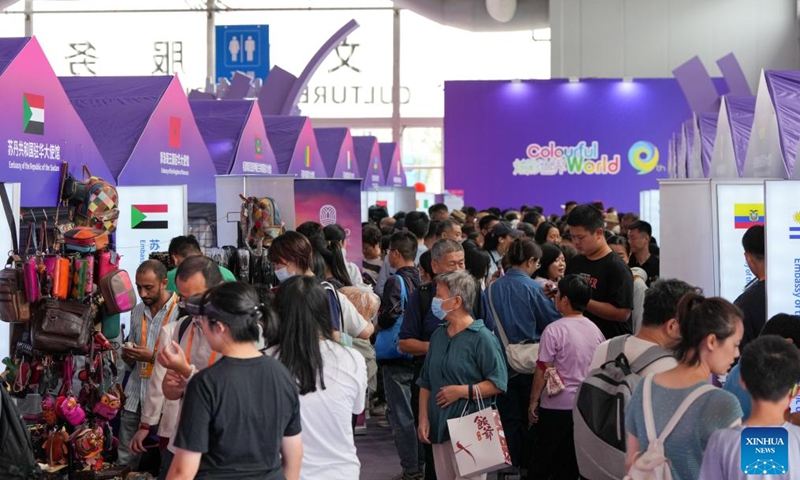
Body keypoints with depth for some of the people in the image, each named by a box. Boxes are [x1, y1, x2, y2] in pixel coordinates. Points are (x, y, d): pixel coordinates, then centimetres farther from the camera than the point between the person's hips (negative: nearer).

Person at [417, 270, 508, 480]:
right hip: (440, 426, 7)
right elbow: (426, 382, 14)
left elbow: (498, 383, -14)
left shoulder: (481, 337, -10)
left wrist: (461, 391, -17)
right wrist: (423, 418, 5)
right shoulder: (438, 335, 10)